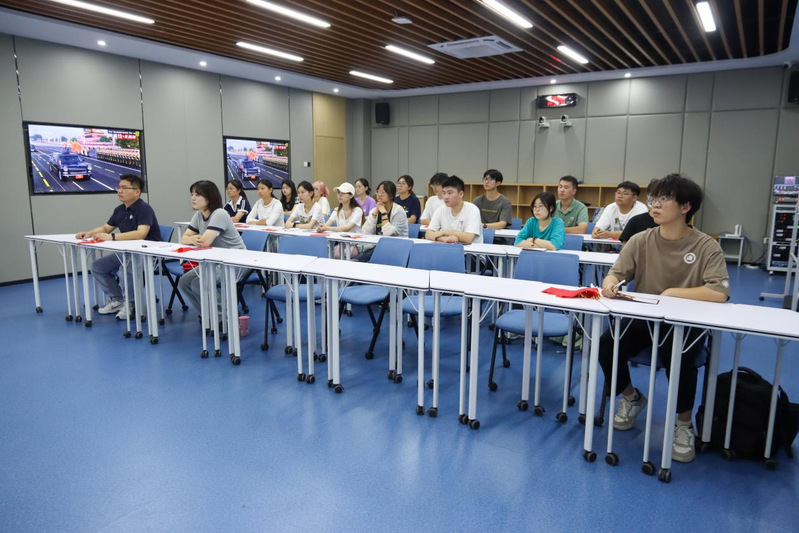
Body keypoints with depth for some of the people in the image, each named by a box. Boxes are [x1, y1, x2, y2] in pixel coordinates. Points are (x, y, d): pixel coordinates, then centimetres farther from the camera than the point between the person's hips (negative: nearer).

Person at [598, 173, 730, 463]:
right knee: (606, 345, -22)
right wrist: (610, 284, -31)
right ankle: (630, 397, 13)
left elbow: (720, 293, -22)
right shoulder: (641, 240, -2)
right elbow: (615, 274, -8)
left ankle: (684, 422, -3)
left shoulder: (706, 247, -10)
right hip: (642, 319, 3)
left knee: (677, 355, -34)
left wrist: (671, 292, -22)